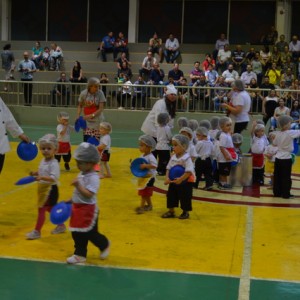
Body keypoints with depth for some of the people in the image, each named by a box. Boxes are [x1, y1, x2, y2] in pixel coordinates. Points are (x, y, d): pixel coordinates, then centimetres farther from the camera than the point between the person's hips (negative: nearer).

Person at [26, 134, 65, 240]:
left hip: (50, 189, -9)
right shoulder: (43, 161, 6)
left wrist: (42, 178, -41)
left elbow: (54, 177, -30)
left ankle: (37, 231, 5)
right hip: (43, 189, 9)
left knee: (41, 209, -4)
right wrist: (35, 173, 0)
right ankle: (61, 225, 36)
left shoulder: (53, 163, -22)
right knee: (50, 209, 20)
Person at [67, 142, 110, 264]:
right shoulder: (81, 175, 7)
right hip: (78, 208, 9)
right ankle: (80, 254, 22)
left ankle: (105, 245, 29)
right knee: (77, 233, 11)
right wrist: (71, 200, 16)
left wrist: (78, 185, -35)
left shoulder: (93, 178, -21)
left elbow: (89, 194, -30)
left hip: (89, 209, -9)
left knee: (91, 234, 3)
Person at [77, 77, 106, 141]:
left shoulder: (100, 93, -10)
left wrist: (91, 115, -22)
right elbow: (80, 106, 9)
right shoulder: (83, 93, -5)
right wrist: (78, 116, -2)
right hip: (87, 121, 1)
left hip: (97, 121, -1)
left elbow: (101, 108, -12)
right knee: (86, 140, -3)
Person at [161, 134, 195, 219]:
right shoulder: (173, 157, 2)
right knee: (171, 195, 11)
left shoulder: (186, 158, -18)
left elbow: (189, 171, -24)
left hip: (186, 182, -6)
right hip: (173, 181, 7)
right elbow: (168, 168, 4)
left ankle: (185, 212, 20)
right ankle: (171, 211, 25)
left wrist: (180, 179, -28)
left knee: (185, 198, 2)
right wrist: (167, 178, -11)